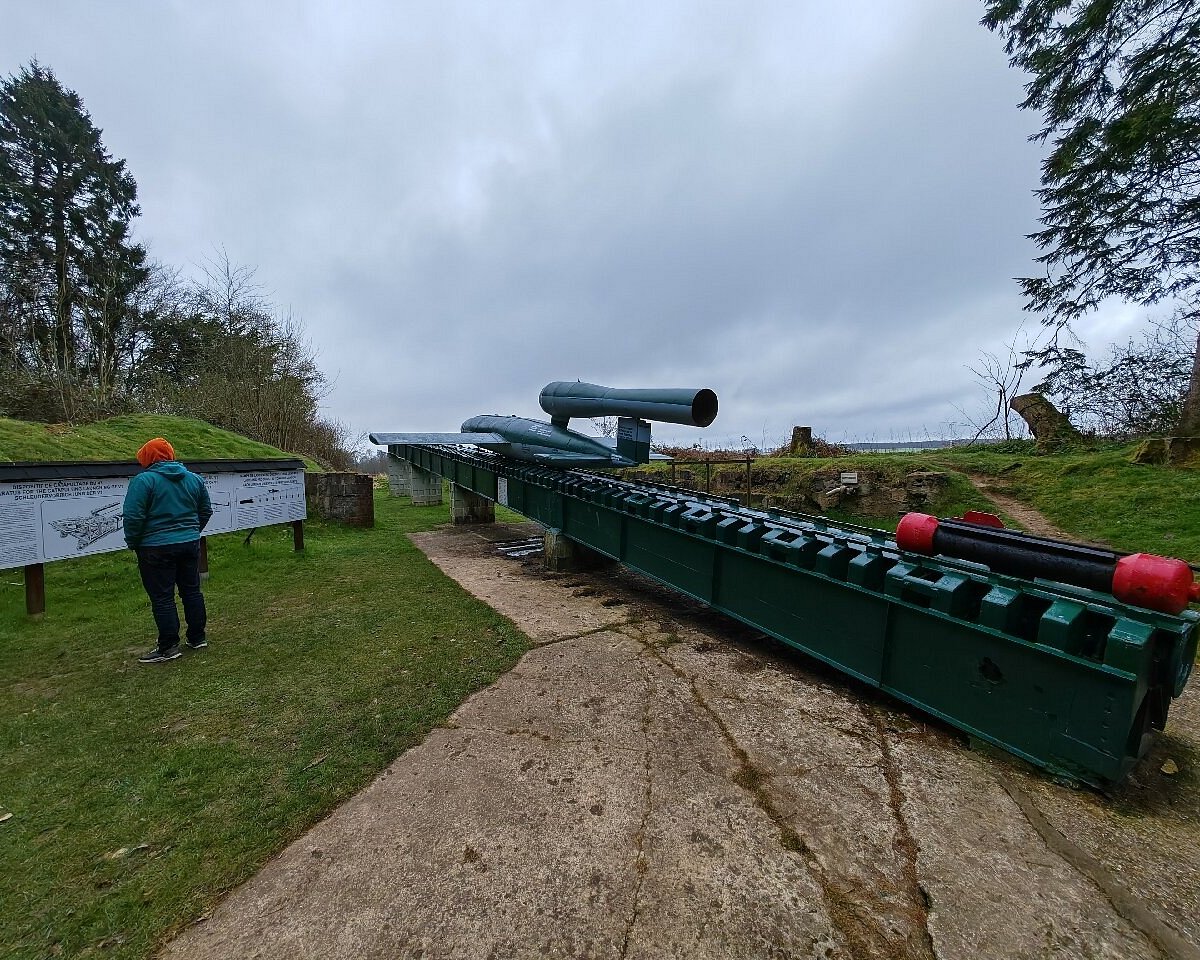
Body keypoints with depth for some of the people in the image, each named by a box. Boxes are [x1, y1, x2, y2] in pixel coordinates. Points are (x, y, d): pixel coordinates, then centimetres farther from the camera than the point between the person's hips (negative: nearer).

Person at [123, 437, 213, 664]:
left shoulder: (143, 480, -12)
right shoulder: (194, 479, 5)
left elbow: (133, 517, -15)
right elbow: (206, 511, 11)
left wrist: (133, 543, 0)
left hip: (156, 549, -5)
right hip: (190, 544, 5)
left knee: (162, 597, 3)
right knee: (192, 590, 14)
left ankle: (168, 647, 9)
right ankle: (197, 638, 23)